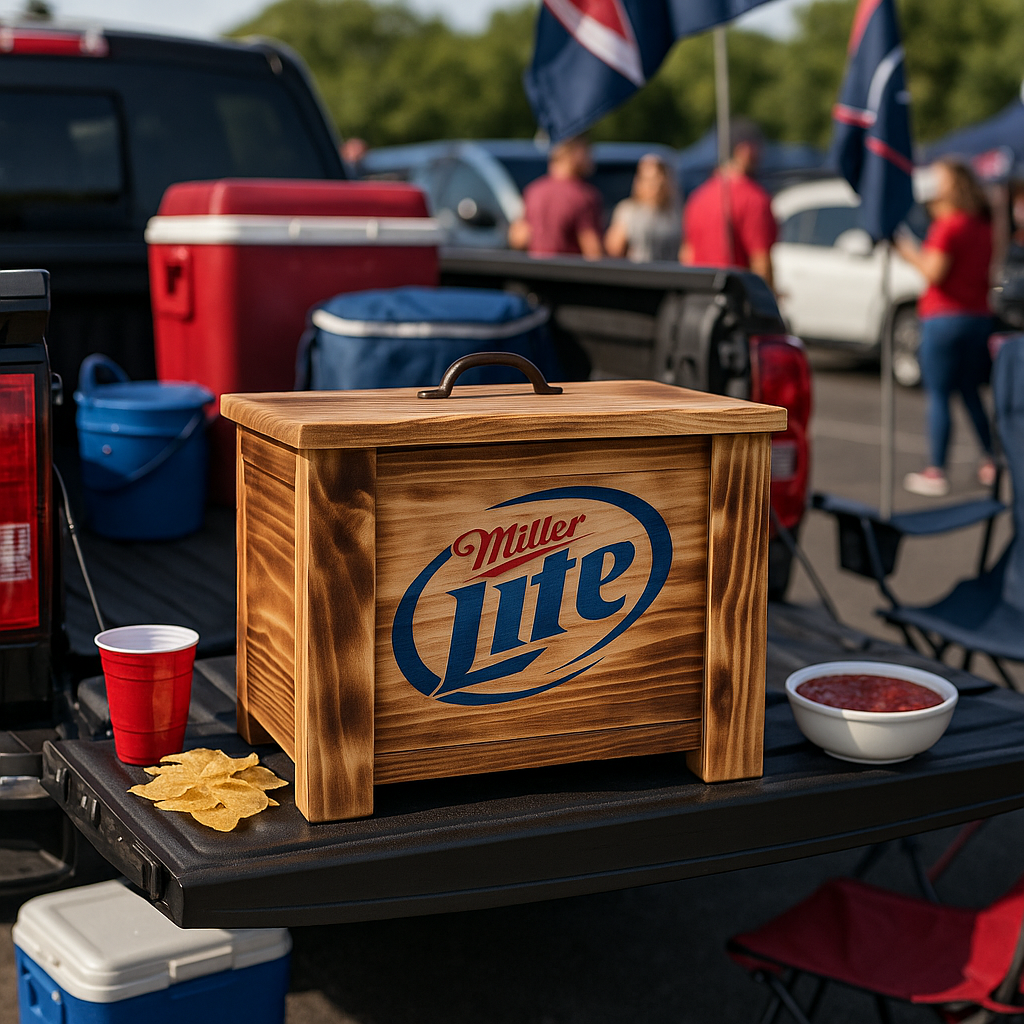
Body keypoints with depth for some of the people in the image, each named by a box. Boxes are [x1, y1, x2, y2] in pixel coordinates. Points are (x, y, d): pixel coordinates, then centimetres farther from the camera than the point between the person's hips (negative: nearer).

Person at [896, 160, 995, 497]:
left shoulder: (948, 227, -14)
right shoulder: (983, 226, 11)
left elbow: (934, 272, -18)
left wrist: (908, 250, -5)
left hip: (944, 318, -8)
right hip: (979, 316, 8)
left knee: (938, 394, -3)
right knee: (971, 392, 18)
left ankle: (935, 473, -3)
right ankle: (992, 464, 21)